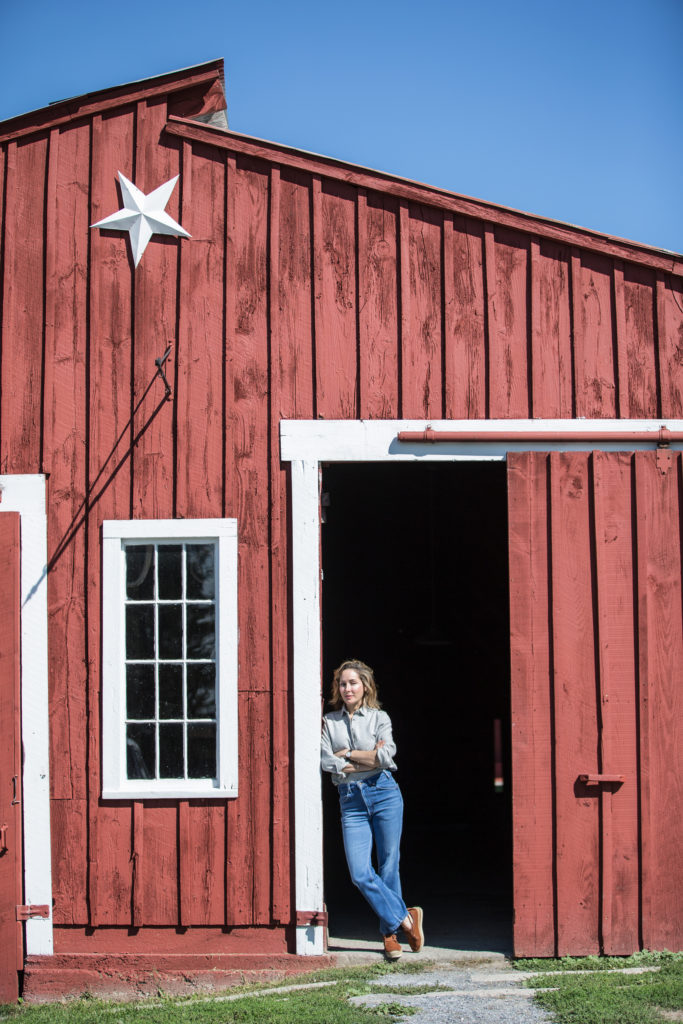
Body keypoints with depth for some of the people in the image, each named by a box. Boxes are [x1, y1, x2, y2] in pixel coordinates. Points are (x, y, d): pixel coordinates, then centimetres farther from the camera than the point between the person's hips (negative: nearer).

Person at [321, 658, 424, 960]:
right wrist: (370, 759, -7)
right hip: (350, 800, 1)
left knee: (388, 867, 3)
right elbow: (328, 762, -5)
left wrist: (349, 754, -5)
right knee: (360, 873, -9)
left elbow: (386, 757, -10)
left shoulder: (379, 718, 6)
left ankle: (391, 931, 17)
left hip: (383, 793, -1)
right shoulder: (329, 722, 9)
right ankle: (405, 918, 6)